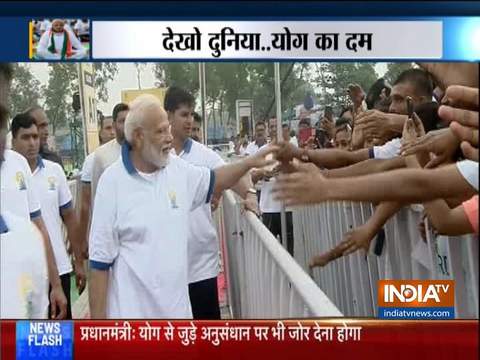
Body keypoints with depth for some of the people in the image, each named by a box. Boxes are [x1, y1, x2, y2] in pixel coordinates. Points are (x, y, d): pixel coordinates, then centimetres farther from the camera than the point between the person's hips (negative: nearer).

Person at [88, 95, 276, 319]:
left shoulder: (178, 169, 2)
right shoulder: (113, 181, -13)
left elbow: (213, 181, 23)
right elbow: (100, 260, -10)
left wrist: (249, 162, 10)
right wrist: (97, 319, -9)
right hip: (131, 311, -5)